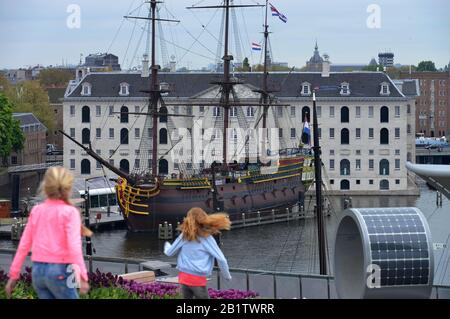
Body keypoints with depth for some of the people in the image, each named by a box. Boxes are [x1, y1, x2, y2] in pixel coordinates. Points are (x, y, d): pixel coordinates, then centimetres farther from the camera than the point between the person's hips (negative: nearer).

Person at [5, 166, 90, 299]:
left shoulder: (36, 211, 9)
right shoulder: (69, 212, -7)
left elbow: (24, 245, 10)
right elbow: (74, 245, -18)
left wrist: (14, 274, 15)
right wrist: (82, 275, -22)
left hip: (38, 270, 6)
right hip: (59, 271, -6)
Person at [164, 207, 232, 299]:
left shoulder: (184, 236, 4)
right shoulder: (207, 238, -6)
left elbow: (169, 252, 13)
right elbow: (221, 259, -9)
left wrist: (167, 246, 37)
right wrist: (227, 276, 5)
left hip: (184, 276, 4)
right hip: (198, 279, -4)